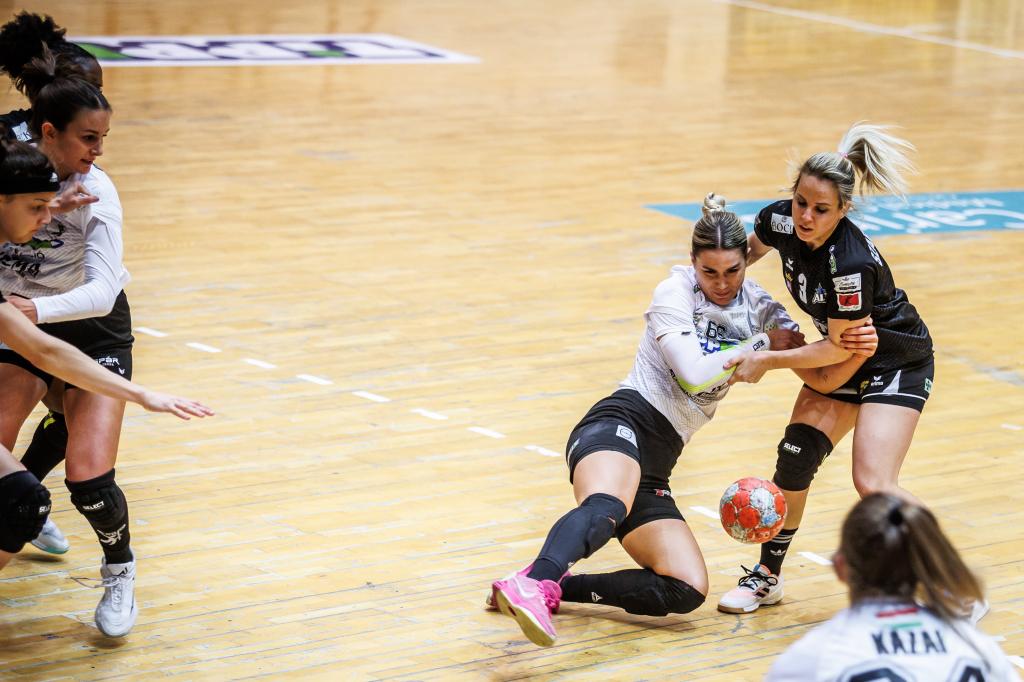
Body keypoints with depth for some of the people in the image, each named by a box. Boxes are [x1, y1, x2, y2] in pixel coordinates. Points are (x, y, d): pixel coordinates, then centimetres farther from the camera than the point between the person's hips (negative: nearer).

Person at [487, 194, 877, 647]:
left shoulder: (760, 310, 13)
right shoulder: (675, 292, -3)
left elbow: (822, 379, 12)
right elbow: (694, 372, -16)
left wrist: (857, 351, -9)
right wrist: (761, 342, -7)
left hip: (652, 473, 7)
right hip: (623, 422, -7)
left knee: (687, 592, -13)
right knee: (607, 507, -43)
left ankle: (552, 589, -16)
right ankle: (529, 584, -69)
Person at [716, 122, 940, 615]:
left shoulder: (851, 263, -35)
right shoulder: (782, 222, -15)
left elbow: (840, 348, -23)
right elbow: (748, 252, 11)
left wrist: (767, 361, -18)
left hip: (897, 362, -7)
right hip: (843, 361, 7)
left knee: (873, 484, -19)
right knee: (795, 458, -5)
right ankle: (768, 576, 14)